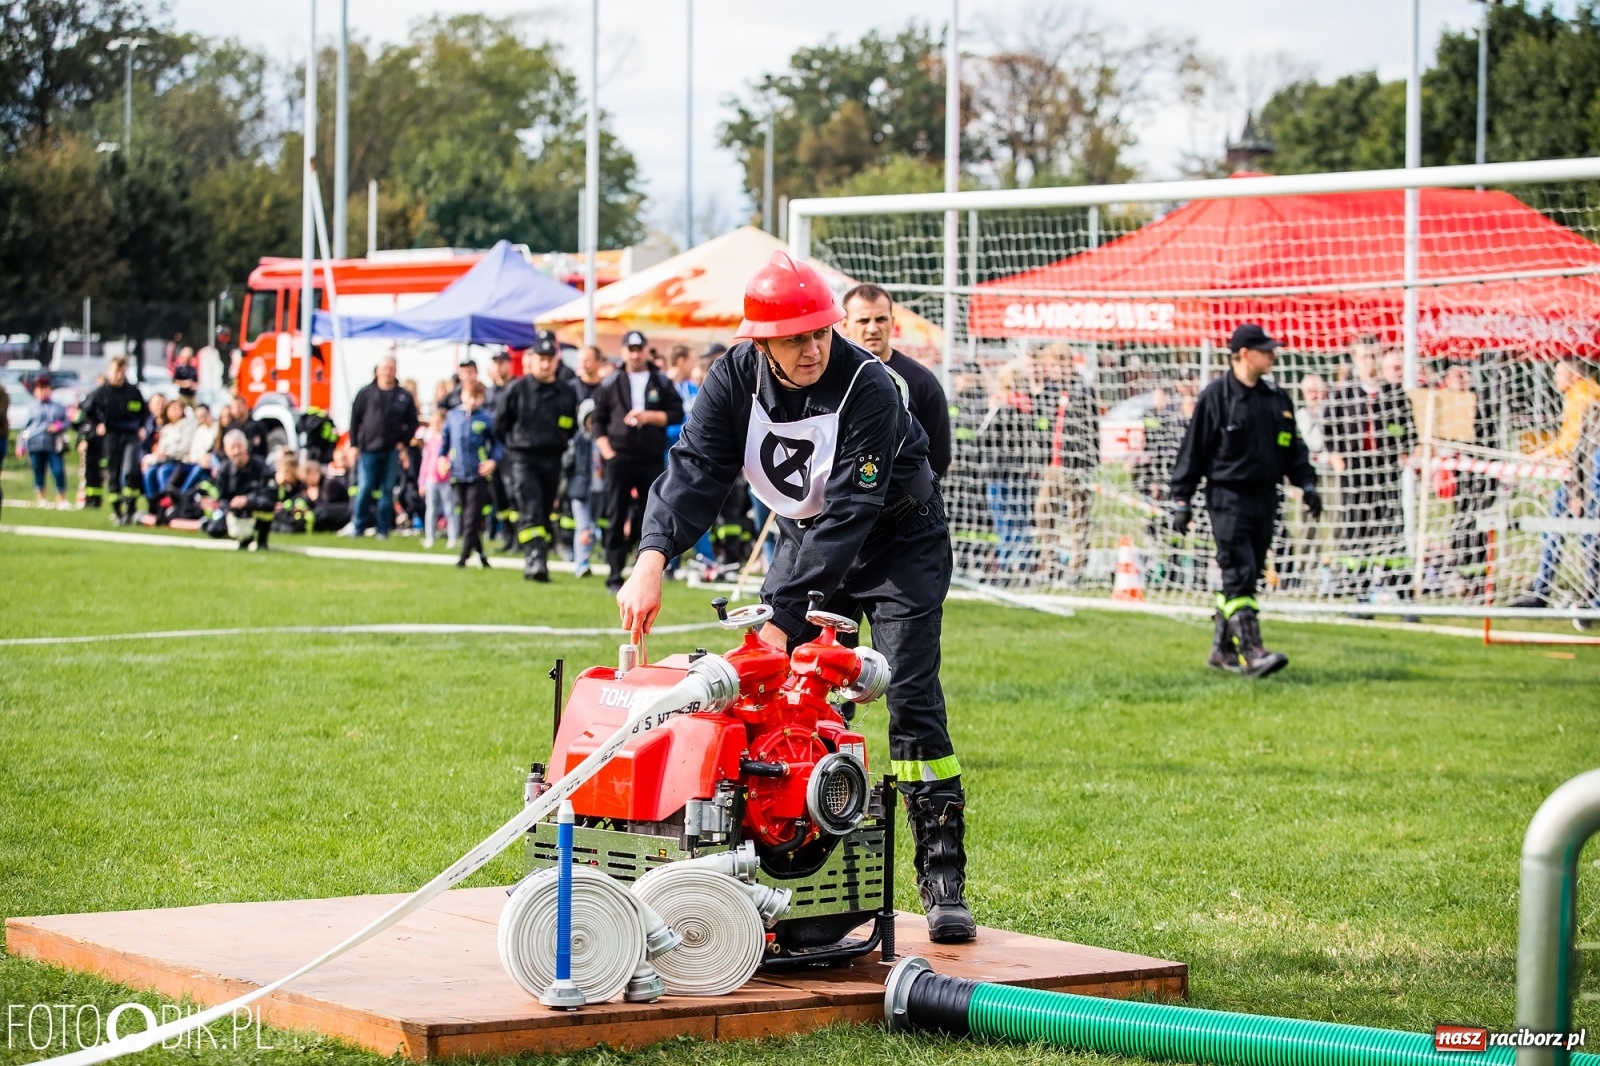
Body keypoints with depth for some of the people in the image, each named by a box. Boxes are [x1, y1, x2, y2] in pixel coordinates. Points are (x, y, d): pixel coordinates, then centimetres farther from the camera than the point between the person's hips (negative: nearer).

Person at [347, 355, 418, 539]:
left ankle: (383, 529, 9)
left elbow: (412, 422, 10)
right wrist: (354, 444, 1)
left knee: (387, 490, 3)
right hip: (369, 449, -1)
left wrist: (403, 442, -1)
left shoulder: (404, 396, 5)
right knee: (364, 489, -4)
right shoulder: (366, 393, 2)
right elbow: (355, 419, 4)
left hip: (392, 450, 1)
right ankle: (359, 526, 8)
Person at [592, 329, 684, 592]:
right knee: (617, 518, -4)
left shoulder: (662, 383, 9)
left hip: (652, 460, 1)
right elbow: (598, 420, 8)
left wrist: (648, 416, -11)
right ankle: (615, 576, -2)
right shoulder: (610, 384, 9)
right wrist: (606, 450, -3)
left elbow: (676, 414, 3)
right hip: (620, 459, -1)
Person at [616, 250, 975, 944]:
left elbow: (849, 515, -34)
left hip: (897, 541, -5)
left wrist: (780, 612, -41)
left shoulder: (868, 387, -30)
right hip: (808, 539, 5)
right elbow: (694, 470, -24)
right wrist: (652, 559, -43)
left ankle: (943, 881, -11)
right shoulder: (735, 379, -15)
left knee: (911, 697, -13)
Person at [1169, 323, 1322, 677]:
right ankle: (1251, 654, -20)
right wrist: (1181, 501, -7)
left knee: (1248, 577, 10)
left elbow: (1292, 447, 22)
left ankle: (1222, 650, 20)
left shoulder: (1277, 398, 12)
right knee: (1239, 575, -13)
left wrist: (1307, 484, 11)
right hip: (1228, 498, -7)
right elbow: (1193, 449, -5)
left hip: (1265, 498, 7)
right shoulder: (1216, 396, -7)